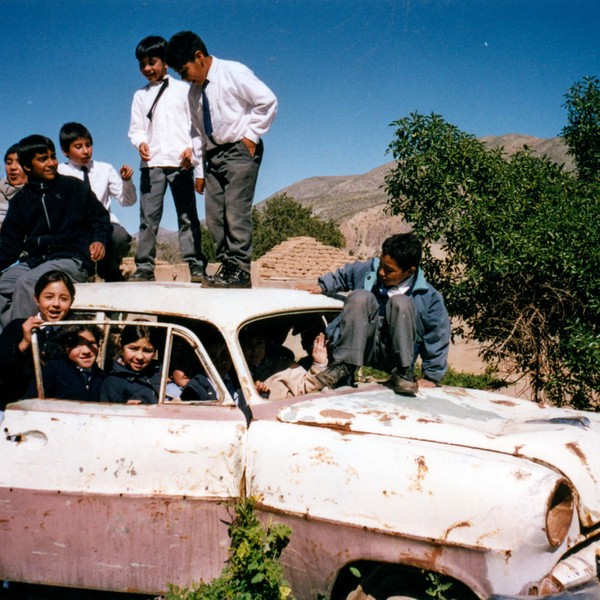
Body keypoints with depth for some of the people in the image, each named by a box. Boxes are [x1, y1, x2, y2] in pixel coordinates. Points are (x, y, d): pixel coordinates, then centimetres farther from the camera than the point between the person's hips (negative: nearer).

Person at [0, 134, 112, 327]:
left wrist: (99, 240, -10)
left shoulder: (74, 187, 9)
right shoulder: (20, 200, 18)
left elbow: (100, 217, 10)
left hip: (73, 260, -5)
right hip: (34, 261, 5)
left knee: (25, 283, -30)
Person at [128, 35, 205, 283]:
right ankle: (144, 267, 2)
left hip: (180, 161, -2)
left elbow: (196, 123, 6)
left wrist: (192, 148, -10)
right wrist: (140, 142, -10)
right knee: (148, 215, -1)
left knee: (187, 214, -3)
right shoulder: (140, 96, 17)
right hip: (151, 162, 2)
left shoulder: (182, 90, 10)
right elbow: (136, 128, 12)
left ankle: (196, 265, -3)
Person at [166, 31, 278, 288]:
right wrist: (199, 169, 14)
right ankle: (227, 266, 9)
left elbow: (267, 100, -10)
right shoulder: (194, 91, 13)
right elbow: (197, 131, 17)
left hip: (240, 150, -7)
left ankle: (239, 271, -10)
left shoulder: (233, 73, -7)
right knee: (214, 217, 3)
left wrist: (251, 134, -11)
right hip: (213, 154, 7)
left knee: (236, 211, -13)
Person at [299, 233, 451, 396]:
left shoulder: (428, 297, -6)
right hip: (363, 345, 2)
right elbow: (342, 275, 22)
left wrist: (431, 378, -1)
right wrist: (322, 287, 5)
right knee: (360, 297, -26)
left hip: (392, 354, -2)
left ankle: (402, 373, -19)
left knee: (401, 303, -28)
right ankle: (344, 366, -23)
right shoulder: (368, 270, 2)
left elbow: (437, 337, -1)